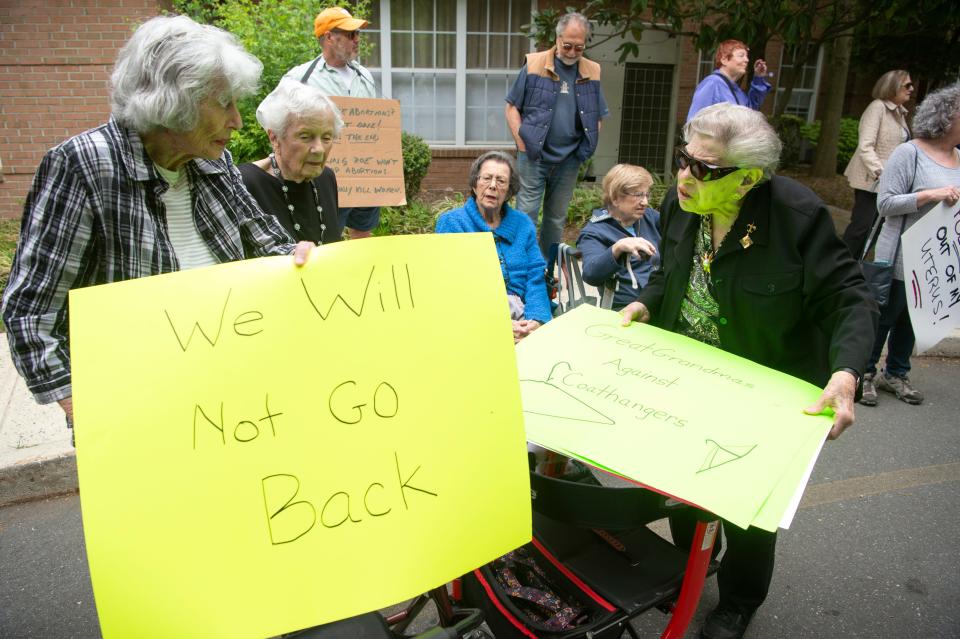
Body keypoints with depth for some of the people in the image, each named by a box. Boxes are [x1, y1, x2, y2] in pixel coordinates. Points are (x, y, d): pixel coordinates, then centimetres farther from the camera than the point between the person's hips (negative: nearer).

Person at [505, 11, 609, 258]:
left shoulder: (592, 73, 6)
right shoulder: (534, 65, -4)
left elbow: (597, 118, 15)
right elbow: (512, 107, 0)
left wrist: (586, 149, 4)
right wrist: (522, 143, -8)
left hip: (569, 161, 3)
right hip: (533, 157, -3)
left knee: (557, 218, 13)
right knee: (526, 216, -3)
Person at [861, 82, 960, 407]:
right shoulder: (909, 154, -12)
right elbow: (885, 203, -16)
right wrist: (930, 195, -24)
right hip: (902, 258, -7)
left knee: (914, 319, 16)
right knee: (885, 316, 4)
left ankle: (896, 373, 31)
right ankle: (864, 373, 19)